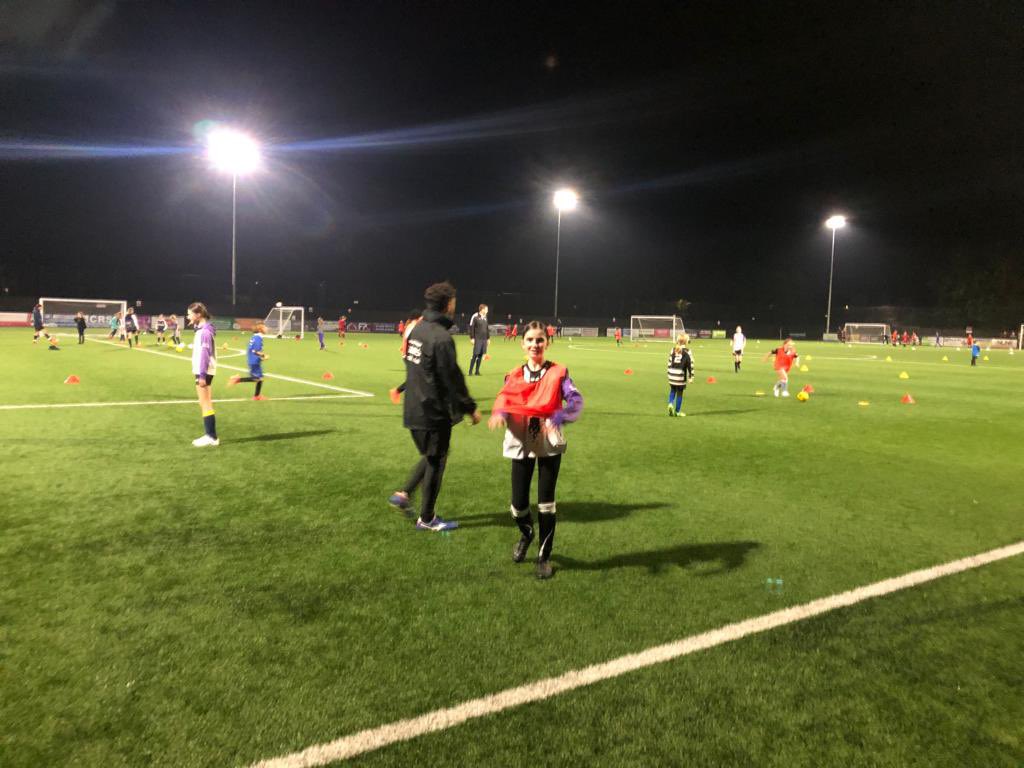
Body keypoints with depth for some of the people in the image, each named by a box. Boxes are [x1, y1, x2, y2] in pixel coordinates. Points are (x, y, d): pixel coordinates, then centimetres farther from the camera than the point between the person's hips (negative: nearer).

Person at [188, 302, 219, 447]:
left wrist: (202, 375, -23)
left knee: (205, 404, -5)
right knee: (205, 404, 13)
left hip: (204, 372, -10)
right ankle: (210, 435, 18)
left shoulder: (205, 331, -17)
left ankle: (211, 437, 1)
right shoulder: (202, 329, 13)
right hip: (202, 371, 10)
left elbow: (205, 354, -21)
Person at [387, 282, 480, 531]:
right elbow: (453, 378, -20)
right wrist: (471, 408, -10)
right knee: (435, 462, 6)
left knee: (430, 457, 25)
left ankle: (404, 494, 21)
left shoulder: (417, 329, 6)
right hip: (435, 411, -8)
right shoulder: (441, 337, -21)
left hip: (414, 408, 9)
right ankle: (426, 519, 17)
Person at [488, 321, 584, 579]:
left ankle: (544, 556, 22)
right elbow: (504, 400, -4)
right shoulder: (514, 375, 4)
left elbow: (576, 399, -14)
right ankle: (526, 533, 40)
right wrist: (499, 414, -28)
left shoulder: (557, 373, -3)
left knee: (546, 502, 4)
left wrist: (559, 417, -33)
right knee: (518, 504, 4)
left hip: (549, 444, -2)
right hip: (521, 444, 2)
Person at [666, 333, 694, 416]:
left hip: (672, 375, 4)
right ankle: (677, 411, 13)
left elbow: (669, 362, 10)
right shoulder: (687, 352, -7)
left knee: (672, 391, 22)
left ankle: (670, 404, -3)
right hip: (681, 376, -4)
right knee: (679, 393, 7)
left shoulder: (673, 350, 7)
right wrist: (690, 377, -2)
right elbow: (690, 365, -8)